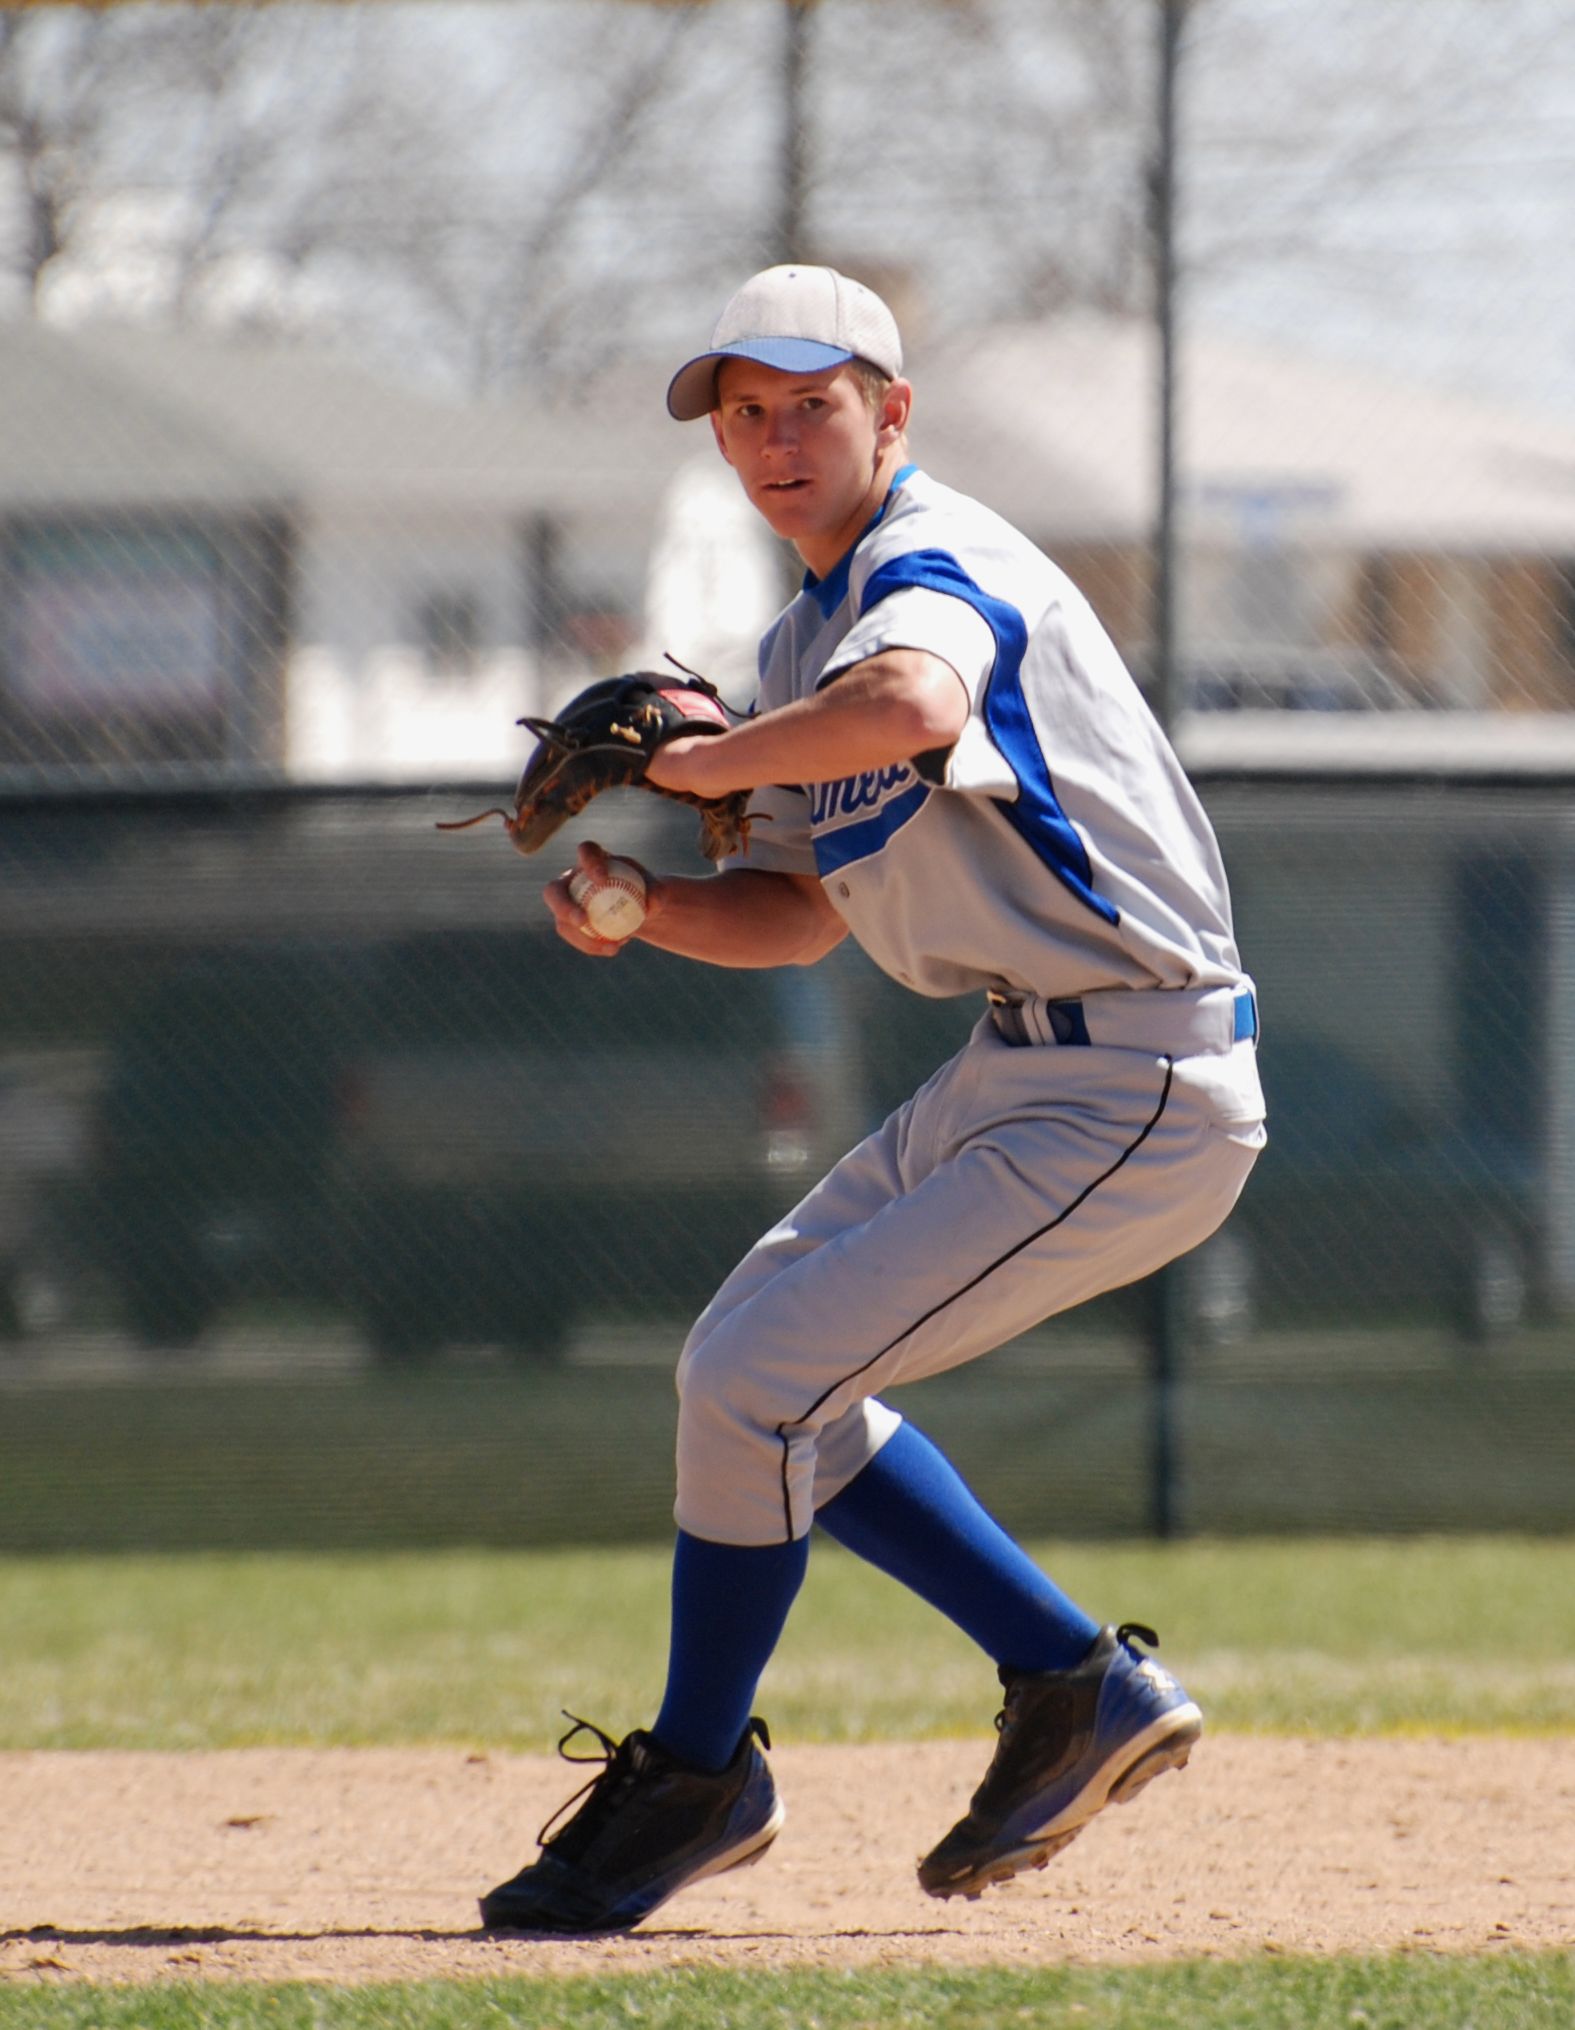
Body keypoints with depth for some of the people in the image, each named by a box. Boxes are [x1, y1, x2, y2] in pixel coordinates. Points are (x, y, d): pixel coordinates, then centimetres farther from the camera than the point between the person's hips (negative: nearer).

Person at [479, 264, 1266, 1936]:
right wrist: (637, 904, 0)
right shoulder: (805, 642, 15)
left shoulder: (930, 565, -16)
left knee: (753, 1381, -10)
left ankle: (694, 1781, 9)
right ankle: (1080, 1689, 21)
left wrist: (694, 763, -26)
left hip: (1131, 1099, -11)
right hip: (1021, 1075, 11)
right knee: (756, 1367, 17)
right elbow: (804, 915, 19)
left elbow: (912, 705, -41)